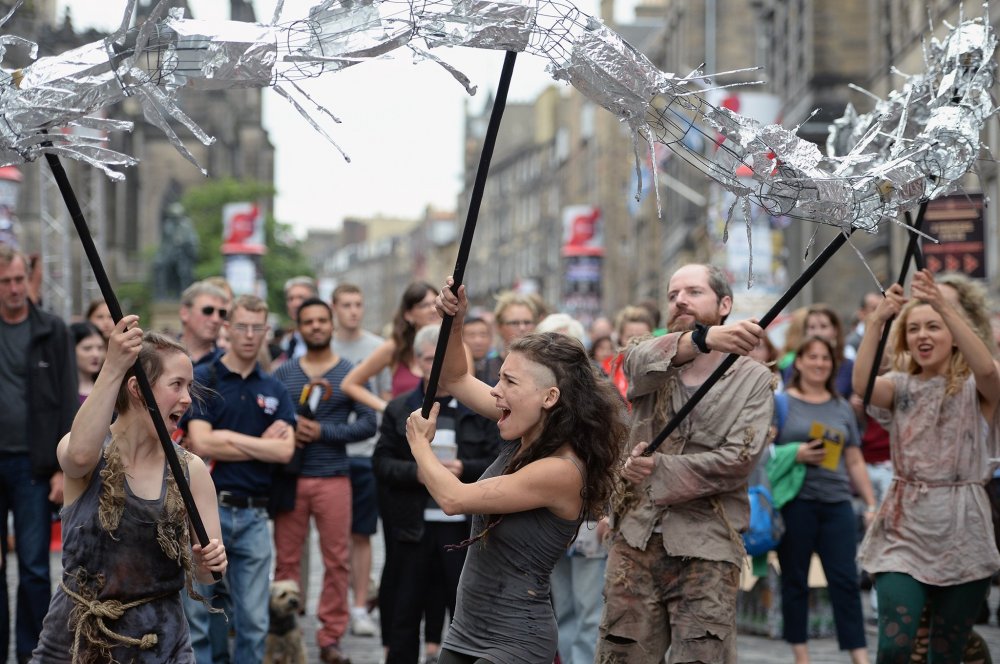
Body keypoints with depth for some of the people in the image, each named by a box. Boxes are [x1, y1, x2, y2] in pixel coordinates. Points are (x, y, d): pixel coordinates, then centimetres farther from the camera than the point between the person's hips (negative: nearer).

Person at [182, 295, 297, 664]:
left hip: (254, 515, 4)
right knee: (195, 615, 1)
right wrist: (261, 444, -5)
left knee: (253, 622, 6)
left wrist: (229, 439, -8)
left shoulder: (275, 390, 11)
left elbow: (285, 450, -2)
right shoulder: (203, 380, -2)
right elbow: (201, 443, -14)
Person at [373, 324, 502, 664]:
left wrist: (464, 469, -17)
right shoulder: (399, 409, 7)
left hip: (463, 525, -1)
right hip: (413, 526, 1)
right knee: (406, 611, 7)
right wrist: (415, 472, -15)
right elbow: (382, 461, 3)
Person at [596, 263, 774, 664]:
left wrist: (661, 470, -15)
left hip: (706, 549, -3)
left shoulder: (753, 379, 3)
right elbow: (641, 360, -18)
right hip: (636, 541, 3)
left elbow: (739, 460, -9)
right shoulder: (651, 364, 9)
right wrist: (703, 338, -38)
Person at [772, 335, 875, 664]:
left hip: (836, 502, 3)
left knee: (845, 580, -2)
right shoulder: (781, 402, 3)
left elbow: (855, 462, 17)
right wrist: (795, 455, -16)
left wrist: (871, 504, 11)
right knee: (795, 580, 2)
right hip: (794, 502, -3)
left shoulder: (842, 408, 15)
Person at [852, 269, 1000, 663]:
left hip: (962, 536, -1)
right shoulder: (900, 386, 7)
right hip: (904, 530, 1)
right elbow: (862, 383, -17)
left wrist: (944, 306, -34)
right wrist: (876, 321, -30)